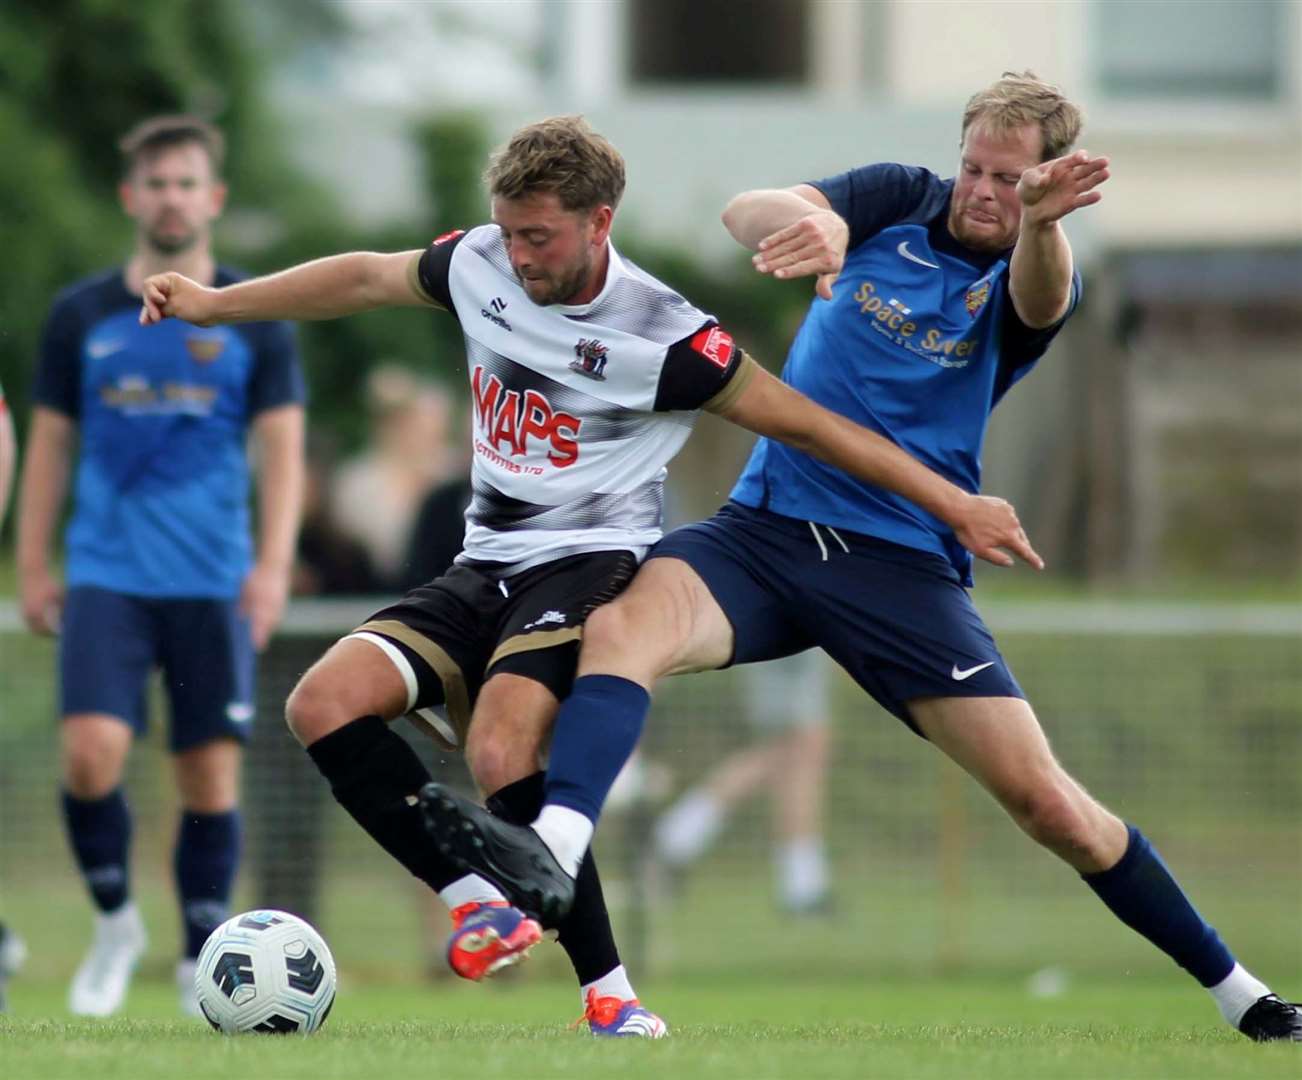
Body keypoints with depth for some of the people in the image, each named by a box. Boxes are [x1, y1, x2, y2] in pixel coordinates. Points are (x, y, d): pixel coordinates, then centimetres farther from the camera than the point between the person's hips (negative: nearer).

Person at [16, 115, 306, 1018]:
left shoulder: (254, 319, 4)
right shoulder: (82, 316, 7)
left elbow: (283, 449, 2)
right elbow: (50, 444, 12)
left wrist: (273, 565, -10)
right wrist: (33, 567, 7)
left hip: (214, 585, 0)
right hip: (106, 577, 0)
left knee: (212, 772, -1)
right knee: (91, 753, -15)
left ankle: (202, 960, 13)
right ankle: (115, 922, 8)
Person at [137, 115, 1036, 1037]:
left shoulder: (660, 339, -14)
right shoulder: (482, 266, 2)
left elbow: (807, 424, -8)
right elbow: (366, 279, 21)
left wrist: (958, 507, -7)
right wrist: (211, 304, 27)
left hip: (590, 563, -7)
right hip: (486, 569, 7)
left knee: (503, 752, -32)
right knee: (325, 705, -16)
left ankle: (612, 1000, -23)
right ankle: (479, 903, -9)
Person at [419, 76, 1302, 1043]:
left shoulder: (1028, 275, 0)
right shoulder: (899, 201, 7)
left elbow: (1041, 297, -26)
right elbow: (746, 213, -9)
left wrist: (1039, 221, -50)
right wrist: (810, 220, -34)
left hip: (902, 563, -2)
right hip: (766, 526, 2)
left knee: (1045, 800, -8)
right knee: (625, 625, -29)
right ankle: (556, 848, -50)